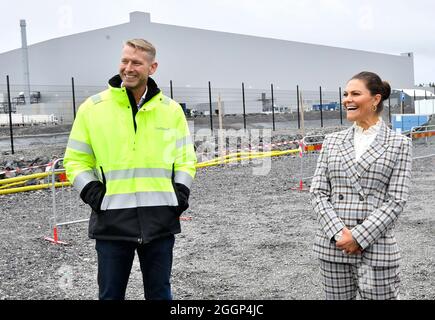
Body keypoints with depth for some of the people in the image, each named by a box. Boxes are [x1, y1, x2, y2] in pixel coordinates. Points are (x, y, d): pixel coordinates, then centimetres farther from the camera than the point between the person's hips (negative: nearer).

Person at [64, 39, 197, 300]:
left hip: (161, 220, 1)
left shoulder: (171, 110, 6)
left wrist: (180, 194, 0)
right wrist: (93, 193, -8)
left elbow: (186, 159, 14)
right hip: (112, 221, -1)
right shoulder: (93, 108, 1)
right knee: (111, 293, 10)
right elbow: (76, 160, 7)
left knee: (160, 291, 15)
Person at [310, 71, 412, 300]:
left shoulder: (399, 144, 1)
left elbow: (396, 200, -6)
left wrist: (359, 237, -13)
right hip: (333, 246, 3)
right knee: (337, 297, 12)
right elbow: (317, 192, 3)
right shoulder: (332, 141, 8)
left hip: (375, 248, -3)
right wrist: (338, 233, -11)